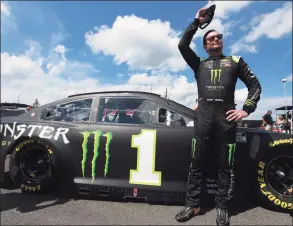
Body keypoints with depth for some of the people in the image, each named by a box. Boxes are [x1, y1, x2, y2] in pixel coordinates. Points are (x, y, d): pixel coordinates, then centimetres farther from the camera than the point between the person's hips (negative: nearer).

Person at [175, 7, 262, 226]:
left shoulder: (235, 61, 18)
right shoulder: (199, 63, 20)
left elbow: (255, 84, 13)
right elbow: (182, 45, 8)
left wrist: (246, 109, 0)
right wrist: (197, 22, 11)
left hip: (226, 115, 0)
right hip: (204, 115, 1)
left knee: (226, 165, 4)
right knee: (197, 162, 2)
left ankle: (222, 208, 17)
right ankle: (192, 205, 12)